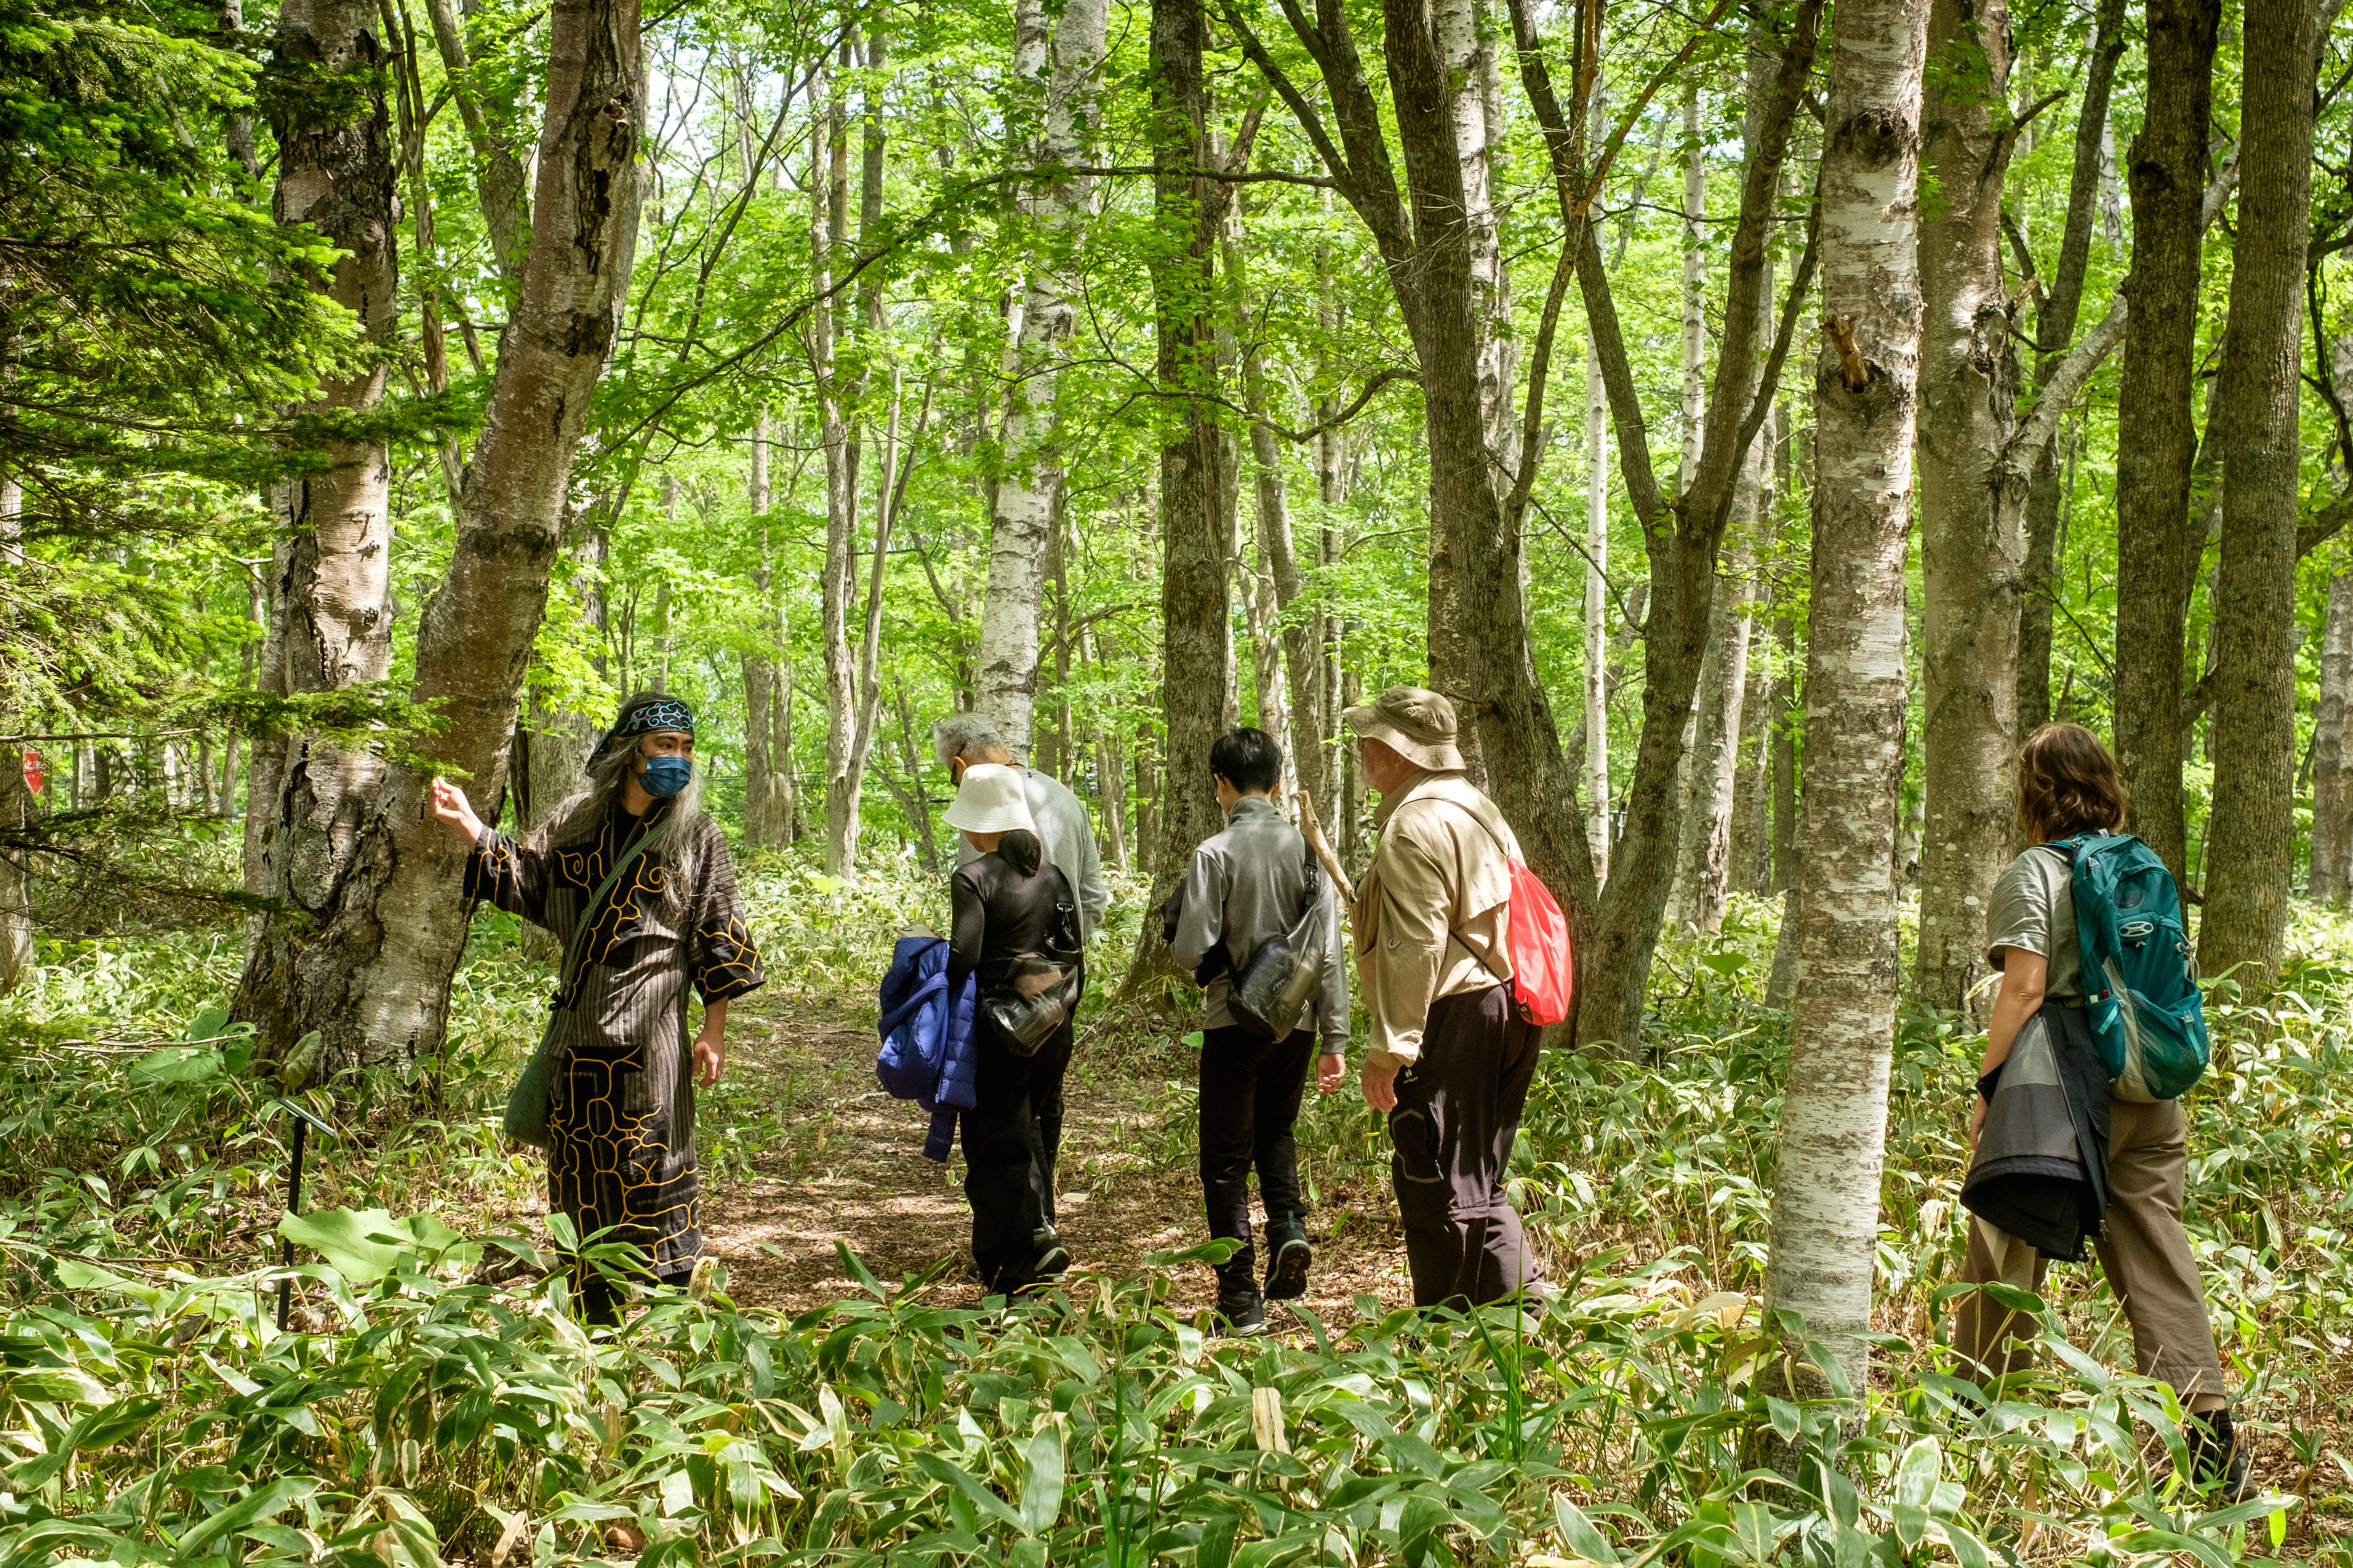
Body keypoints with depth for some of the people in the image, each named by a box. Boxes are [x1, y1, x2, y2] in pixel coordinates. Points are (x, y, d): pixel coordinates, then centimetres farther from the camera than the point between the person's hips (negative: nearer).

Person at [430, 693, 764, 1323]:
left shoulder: (697, 837, 1)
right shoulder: (576, 822, 9)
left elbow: (720, 940, 0)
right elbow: (526, 879, 11)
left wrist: (714, 1030, -4)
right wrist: (471, 829, -2)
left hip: (650, 1029, -4)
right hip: (578, 1025, 4)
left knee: (651, 1163, -5)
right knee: (580, 1166, 8)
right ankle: (593, 1316, 20)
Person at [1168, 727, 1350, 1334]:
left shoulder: (1216, 853, -12)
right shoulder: (1306, 850, -1)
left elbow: (1192, 950, -15)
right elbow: (1329, 951, -1)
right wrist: (1335, 1039, 4)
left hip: (1235, 1022, -4)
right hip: (1297, 1020, 4)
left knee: (1227, 1158, 8)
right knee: (1275, 1130, 26)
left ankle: (1240, 1296, 8)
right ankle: (1288, 1225, 2)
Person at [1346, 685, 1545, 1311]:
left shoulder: (1414, 827, -15)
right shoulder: (1478, 809, 17)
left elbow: (1413, 949, -21)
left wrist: (1388, 1048, -20)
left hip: (1450, 1023, -10)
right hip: (1504, 1010, 10)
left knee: (1436, 1185, -1)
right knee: (1476, 1178, 18)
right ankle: (1523, 1301, 17)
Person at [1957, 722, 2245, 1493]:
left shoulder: (2032, 873, -7)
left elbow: (2025, 986, -15)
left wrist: (1987, 1085, -10)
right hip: (2149, 1097, 6)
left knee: (2006, 1256, 5)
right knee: (2156, 1256, 6)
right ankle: (2209, 1424, -1)